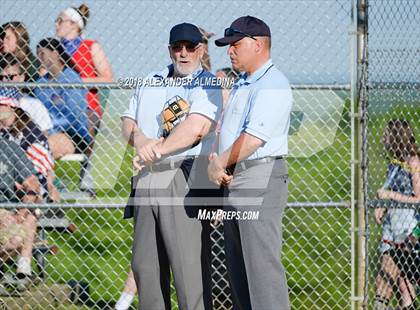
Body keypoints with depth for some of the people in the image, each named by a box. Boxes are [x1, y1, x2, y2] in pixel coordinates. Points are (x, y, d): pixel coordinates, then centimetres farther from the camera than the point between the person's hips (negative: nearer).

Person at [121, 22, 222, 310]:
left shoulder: (207, 83, -1)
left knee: (189, 265, -12)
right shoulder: (152, 81, 20)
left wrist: (156, 151, -12)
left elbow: (198, 127, -17)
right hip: (146, 180, 7)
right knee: (144, 264, 9)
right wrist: (140, 139, -8)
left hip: (184, 180, -7)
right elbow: (128, 122, 15)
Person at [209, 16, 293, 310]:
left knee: (261, 264, -14)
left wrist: (220, 163, -8)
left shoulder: (272, 85, -12)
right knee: (237, 267, 11)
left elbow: (253, 139, -20)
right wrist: (217, 162, 2)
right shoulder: (241, 85, 21)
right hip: (233, 182, 10)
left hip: (260, 178, -10)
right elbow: (229, 132, 22)